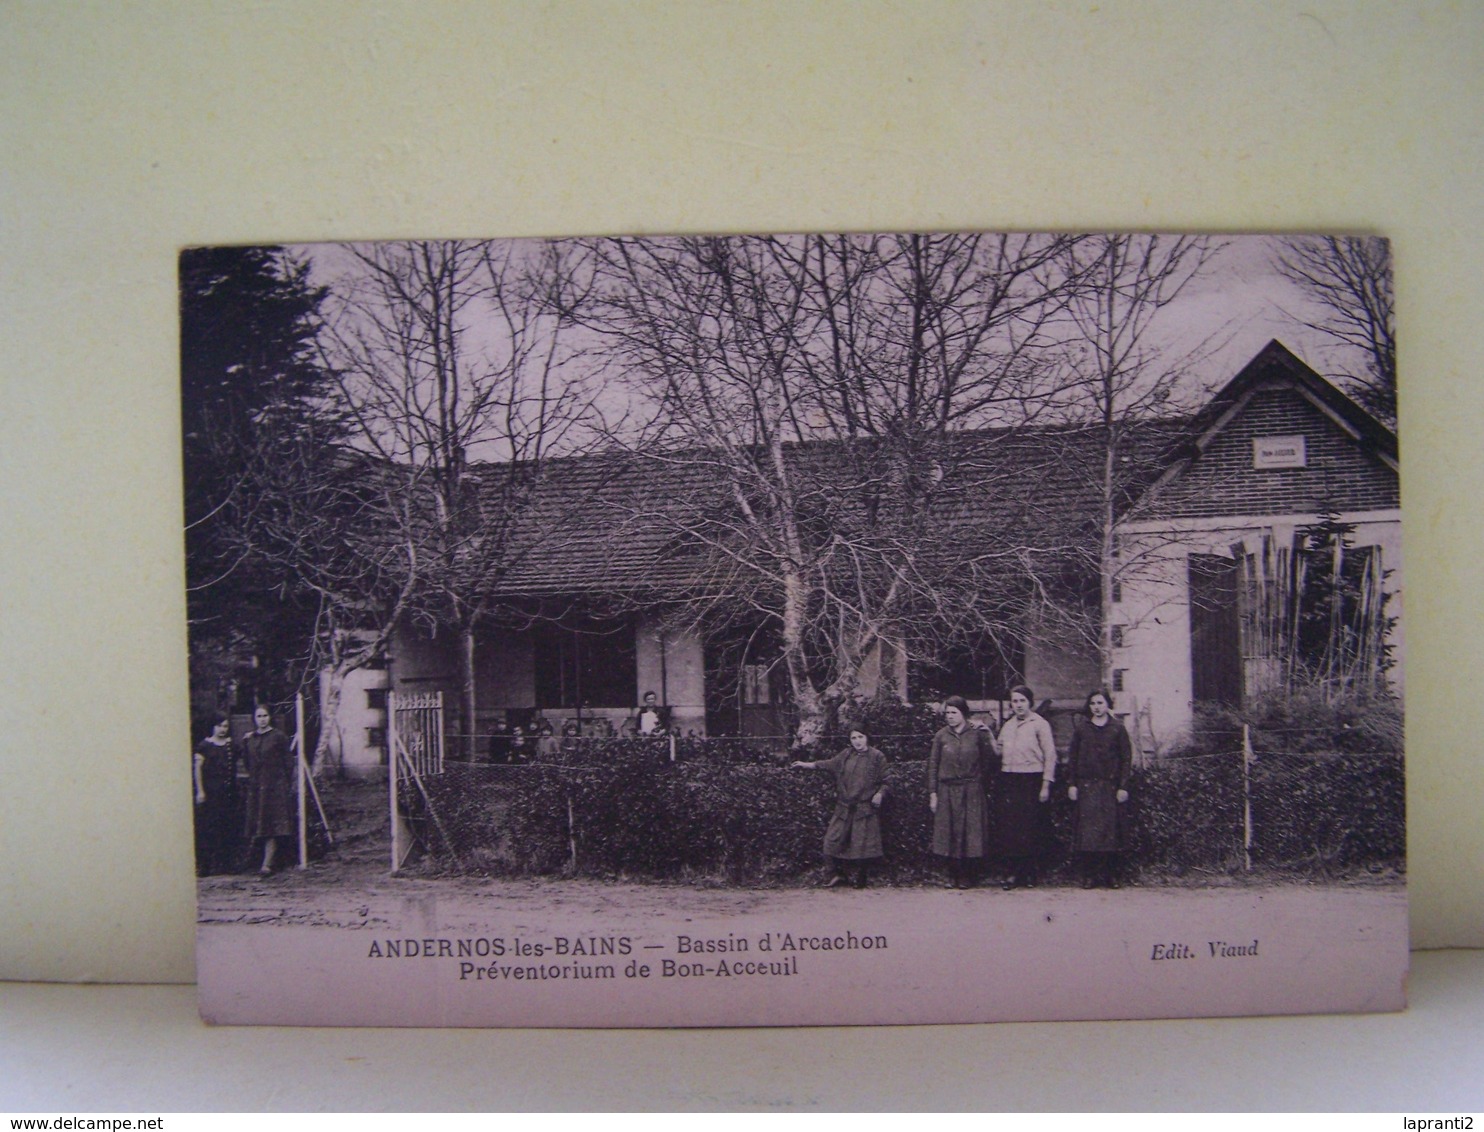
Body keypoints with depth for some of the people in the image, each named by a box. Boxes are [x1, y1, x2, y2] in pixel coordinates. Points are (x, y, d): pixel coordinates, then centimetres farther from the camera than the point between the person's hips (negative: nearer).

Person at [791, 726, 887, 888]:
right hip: (844, 807, 4)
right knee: (834, 838, 1)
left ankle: (862, 878, 12)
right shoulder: (846, 755, 9)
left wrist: (880, 794, -16)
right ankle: (836, 874, 14)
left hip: (865, 807, -4)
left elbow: (884, 781, 1)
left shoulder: (877, 757, -2)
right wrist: (804, 765, 13)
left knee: (862, 843, -3)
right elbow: (828, 764, 16)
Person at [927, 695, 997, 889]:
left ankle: (968, 877, 10)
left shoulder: (976, 734, 0)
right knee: (949, 833, 3)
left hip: (971, 791, -2)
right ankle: (953, 876, 14)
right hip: (947, 791, 2)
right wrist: (932, 793, 2)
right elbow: (933, 765, 5)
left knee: (969, 832, 0)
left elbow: (991, 756, -3)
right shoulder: (941, 736, 4)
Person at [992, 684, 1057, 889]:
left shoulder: (1039, 724, -2)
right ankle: (1013, 872, 8)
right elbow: (999, 753, 20)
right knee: (1008, 828, 1)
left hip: (1031, 780, -5)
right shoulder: (1007, 726, 15)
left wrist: (1045, 785, -9)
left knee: (1030, 829, -2)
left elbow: (1050, 755, -5)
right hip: (1008, 781, 5)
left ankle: (1030, 874, 8)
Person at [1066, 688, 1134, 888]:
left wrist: (1123, 787, -4)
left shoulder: (1118, 729, 4)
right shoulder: (1082, 728, 7)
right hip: (1086, 786, 1)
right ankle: (1089, 875, 3)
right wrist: (1071, 784, 1)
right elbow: (1072, 757, 8)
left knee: (1111, 829, 1)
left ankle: (1111, 875, 9)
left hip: (1110, 786, -1)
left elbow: (1126, 758, 2)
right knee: (1087, 830, -2)